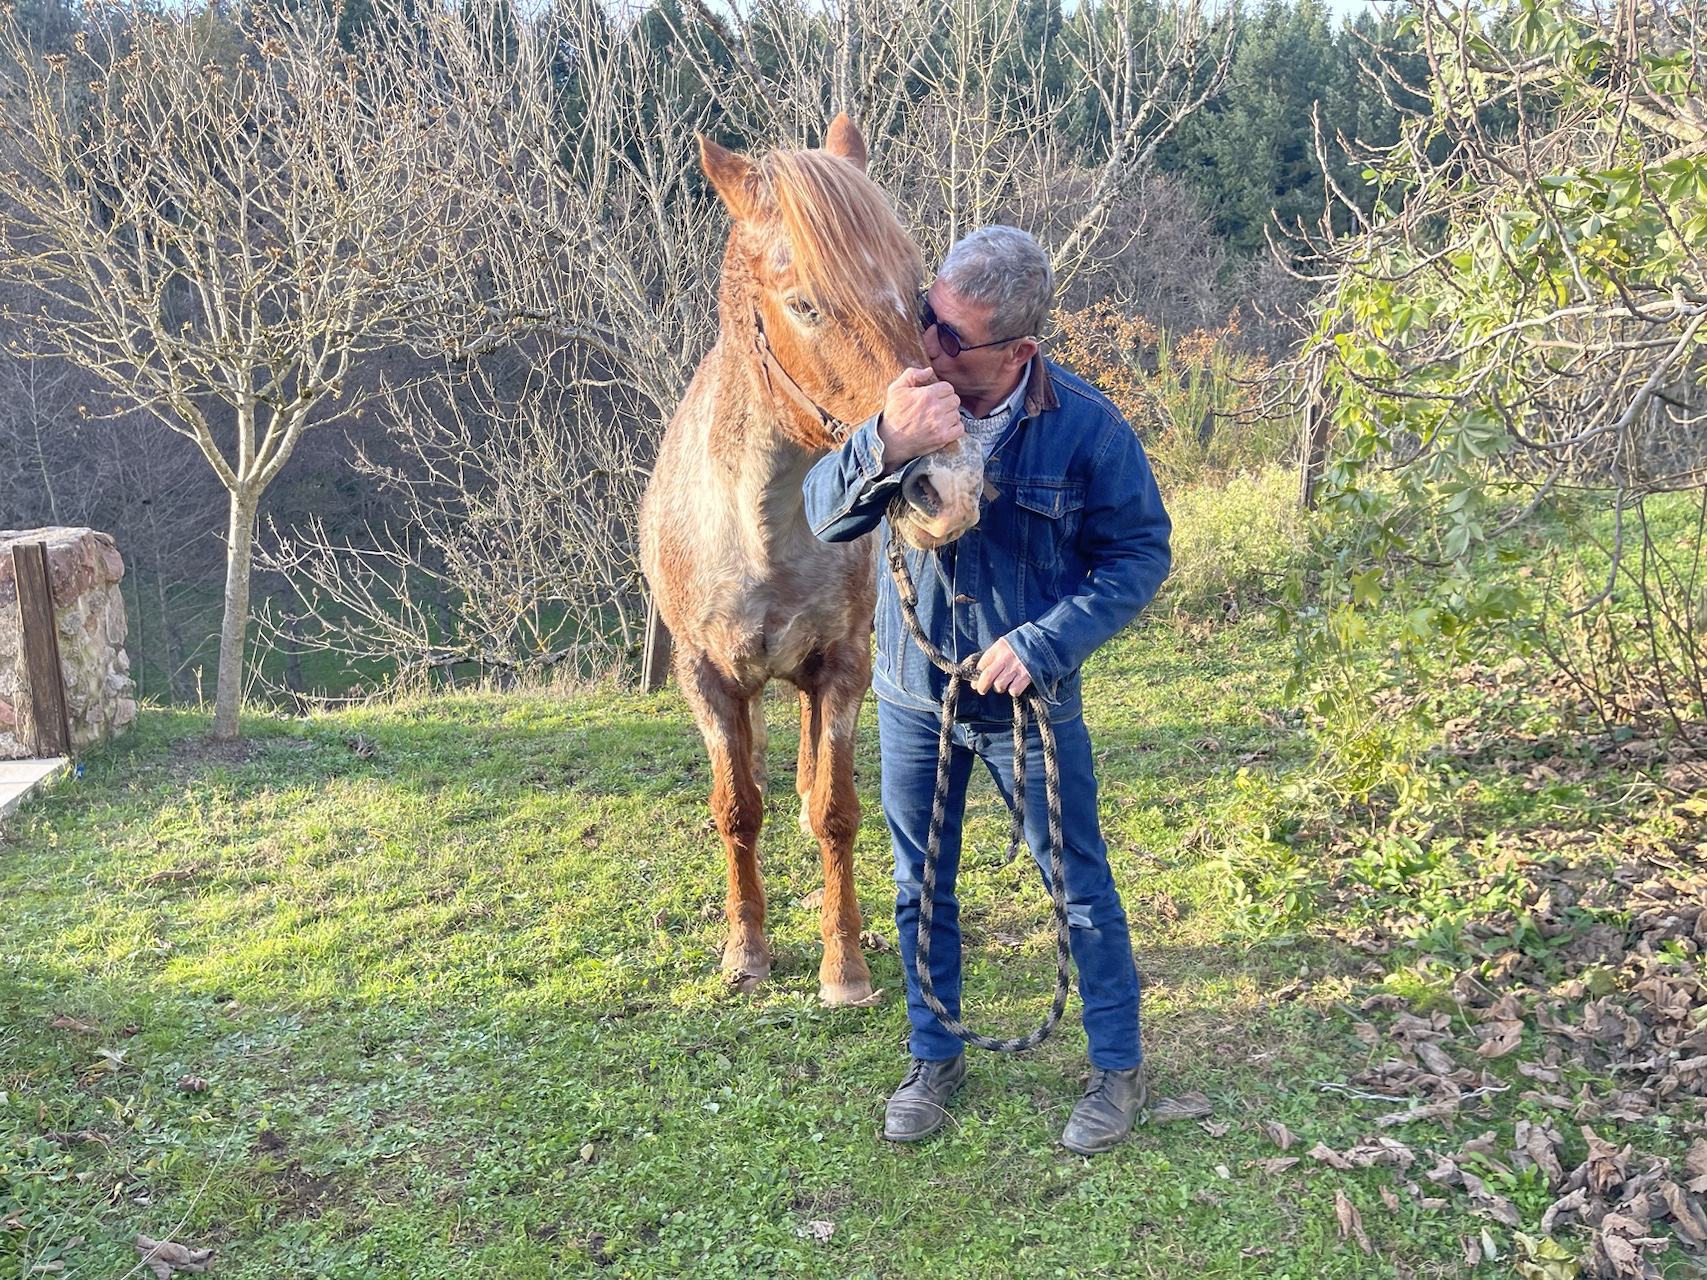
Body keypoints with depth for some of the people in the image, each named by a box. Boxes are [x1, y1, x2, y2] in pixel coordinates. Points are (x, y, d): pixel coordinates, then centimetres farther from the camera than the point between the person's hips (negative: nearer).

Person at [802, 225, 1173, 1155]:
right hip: (912, 695, 3)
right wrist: (884, 445, -41)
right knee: (920, 888, 17)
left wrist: (1042, 642, -20)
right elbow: (825, 517, -21)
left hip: (1028, 697, -2)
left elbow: (1141, 554, -9)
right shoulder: (903, 399, -13)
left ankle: (1117, 1067, 31)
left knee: (1080, 887, 10)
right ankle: (935, 1058, 38)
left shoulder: (1086, 427, -17)